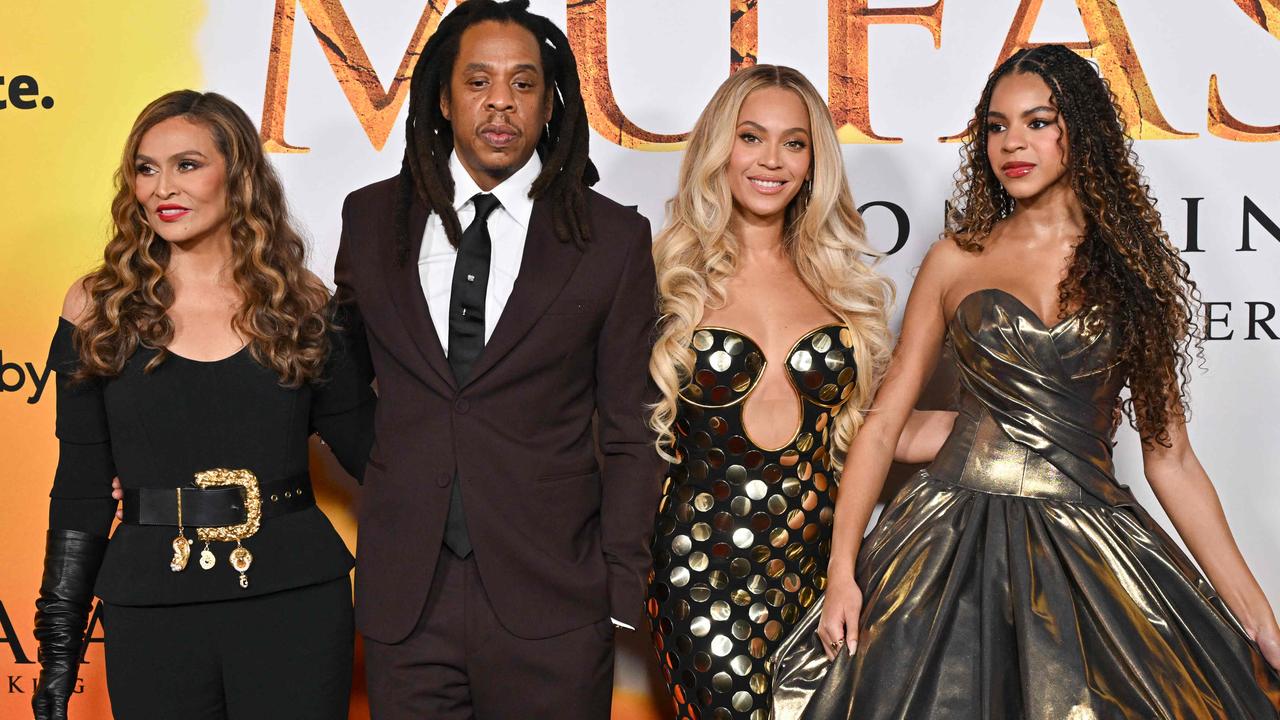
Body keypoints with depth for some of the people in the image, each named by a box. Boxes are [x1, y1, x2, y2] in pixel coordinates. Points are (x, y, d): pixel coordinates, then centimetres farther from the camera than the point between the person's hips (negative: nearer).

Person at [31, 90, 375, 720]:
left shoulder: (301, 302, 2)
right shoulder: (100, 306, 2)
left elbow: (365, 445, 5)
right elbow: (81, 491, 4)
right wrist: (57, 658, 4)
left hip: (295, 602, 0)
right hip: (152, 613, 0)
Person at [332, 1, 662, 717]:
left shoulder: (614, 238, -1)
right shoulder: (372, 217, 5)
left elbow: (629, 431, 0)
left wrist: (622, 590, -3)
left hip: (550, 603, -2)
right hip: (402, 598, 2)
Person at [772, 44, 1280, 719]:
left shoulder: (1132, 267, 7)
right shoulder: (956, 260, 6)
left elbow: (1170, 458, 7)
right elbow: (883, 421, 5)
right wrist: (842, 571, -6)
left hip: (1093, 549, 1)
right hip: (955, 538, 0)